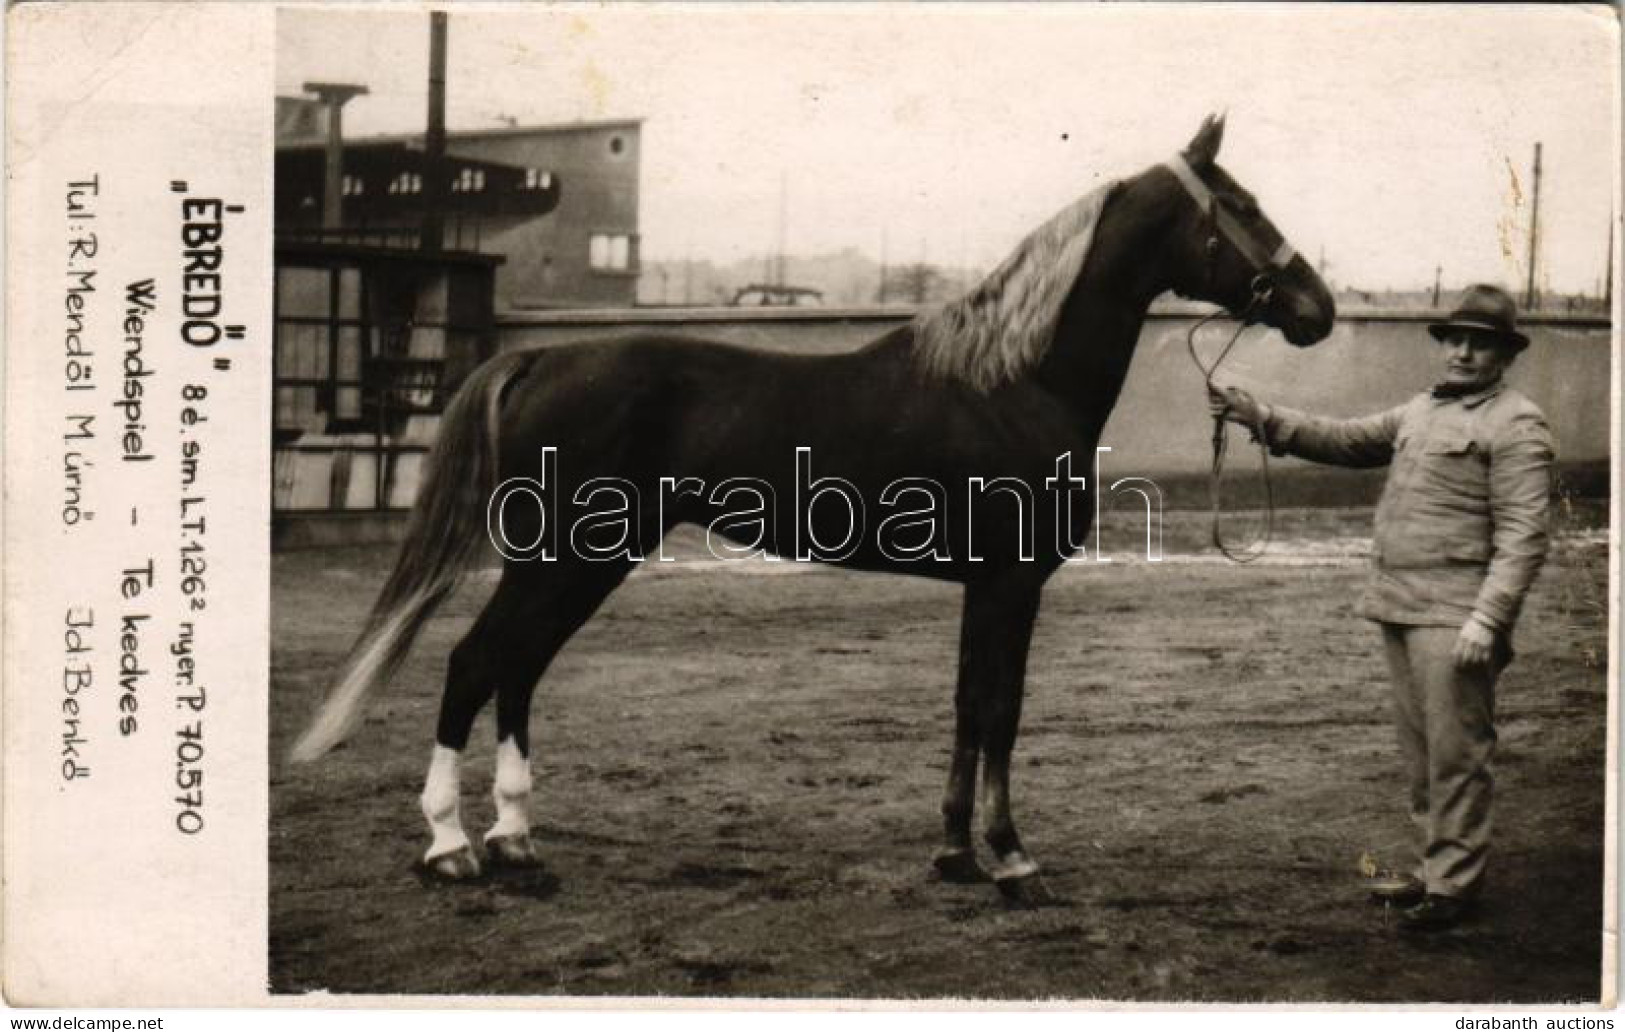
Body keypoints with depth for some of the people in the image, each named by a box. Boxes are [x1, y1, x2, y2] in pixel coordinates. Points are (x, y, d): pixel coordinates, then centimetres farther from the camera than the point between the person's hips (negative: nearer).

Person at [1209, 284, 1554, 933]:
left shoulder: (1516, 425, -8)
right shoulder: (1421, 411, 18)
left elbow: (1522, 537, -14)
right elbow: (1345, 441, 19)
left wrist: (1486, 619, -23)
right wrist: (1262, 418, 7)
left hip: (1453, 616, -8)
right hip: (1399, 608, 8)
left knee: (1455, 753, -3)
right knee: (1419, 752, 15)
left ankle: (1455, 885, 3)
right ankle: (1432, 870, 24)